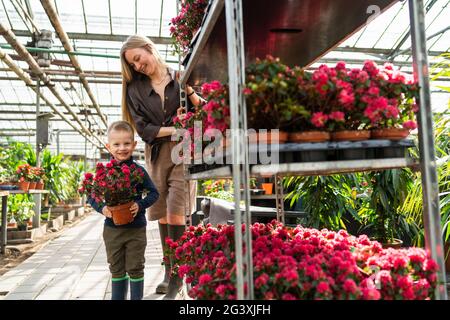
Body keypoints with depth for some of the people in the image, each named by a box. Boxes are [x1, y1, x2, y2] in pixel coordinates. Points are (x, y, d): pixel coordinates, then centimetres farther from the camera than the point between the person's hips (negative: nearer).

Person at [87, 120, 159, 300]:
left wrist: (140, 205, -19)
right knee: (116, 269, 17)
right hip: (112, 229, 2)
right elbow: (91, 196, 3)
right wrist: (102, 208, -16)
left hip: (136, 229, -2)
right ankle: (117, 297, 33)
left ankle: (137, 297, 25)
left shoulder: (138, 170, -8)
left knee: (135, 268, 9)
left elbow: (154, 193, -3)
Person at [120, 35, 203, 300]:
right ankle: (168, 271, 19)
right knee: (162, 215, 6)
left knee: (175, 213, -11)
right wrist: (174, 129, -12)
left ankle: (177, 275, -1)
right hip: (156, 154, 3)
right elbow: (143, 128, 1)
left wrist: (189, 91, -12)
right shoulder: (135, 88, 11)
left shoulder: (181, 77, 5)